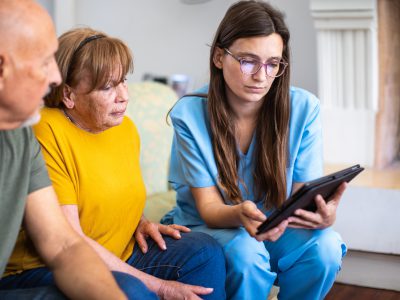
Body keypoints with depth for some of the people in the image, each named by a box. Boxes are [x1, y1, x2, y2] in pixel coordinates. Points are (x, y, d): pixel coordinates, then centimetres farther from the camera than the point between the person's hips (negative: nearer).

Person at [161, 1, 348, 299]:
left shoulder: (303, 108, -11)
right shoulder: (190, 113, -16)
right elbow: (209, 208, -17)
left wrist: (325, 214, -37)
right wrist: (240, 215, -41)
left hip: (277, 228, 2)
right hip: (209, 229, -2)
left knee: (324, 245, -28)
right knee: (244, 250, -34)